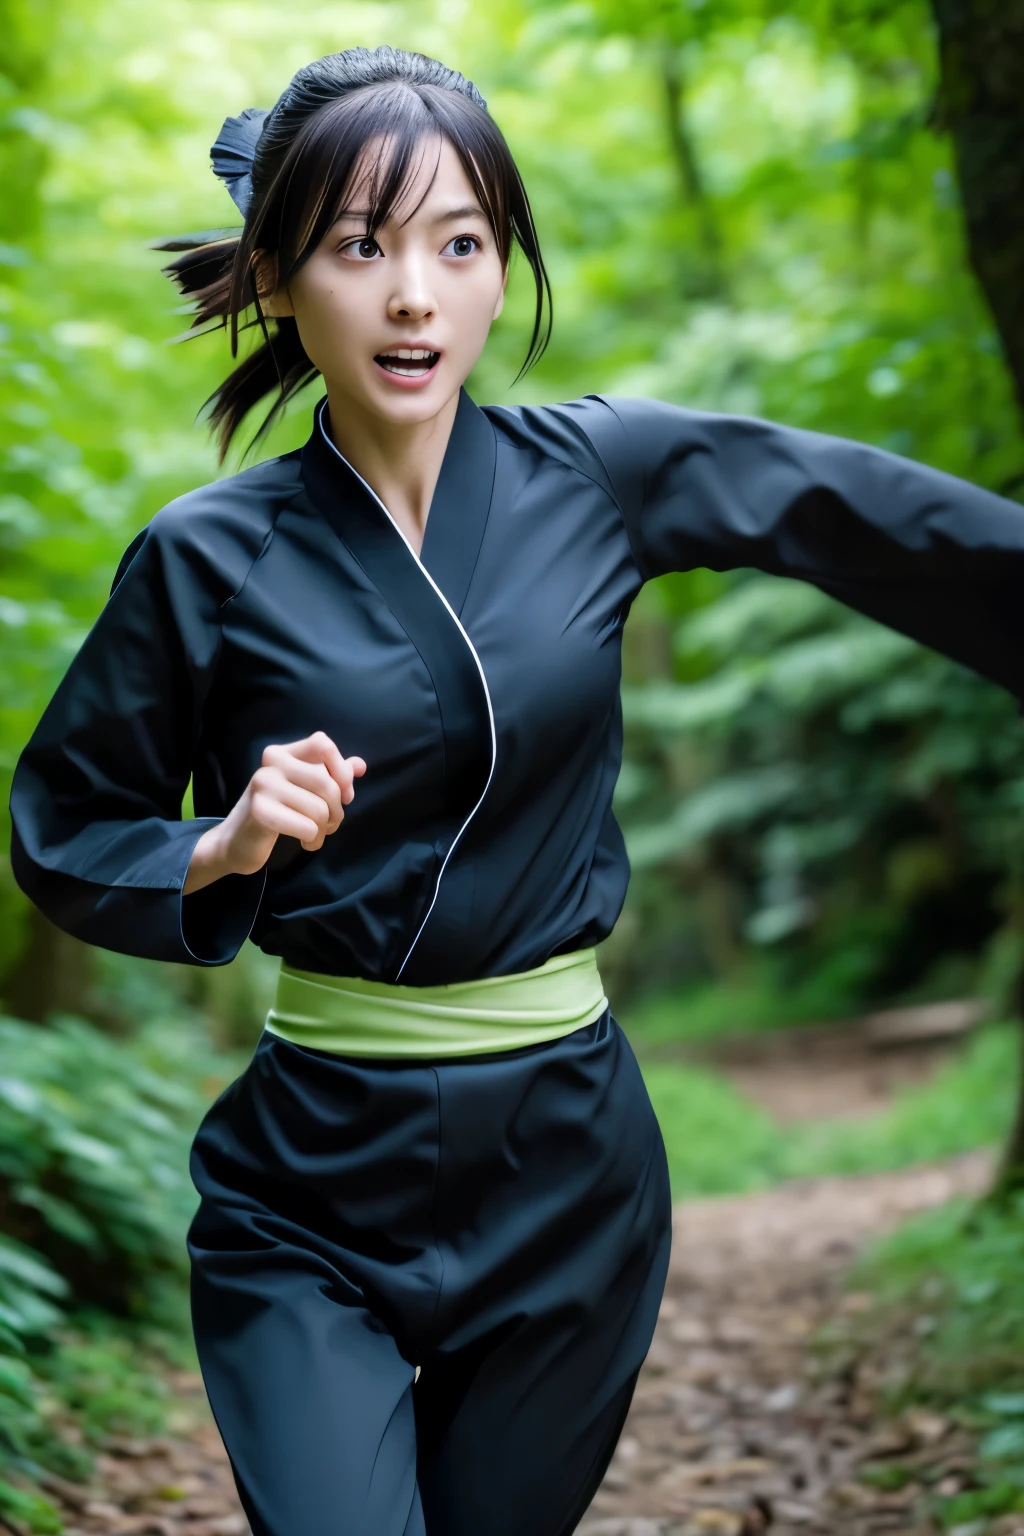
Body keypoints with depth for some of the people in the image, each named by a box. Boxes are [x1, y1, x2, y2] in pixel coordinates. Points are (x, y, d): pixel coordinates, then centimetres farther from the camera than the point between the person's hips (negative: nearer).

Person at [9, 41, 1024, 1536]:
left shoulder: (600, 475, -3)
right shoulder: (211, 559, -6)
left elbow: (881, 517, 3)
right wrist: (224, 849, -13)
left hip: (569, 1161, 2)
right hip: (312, 1187, -2)